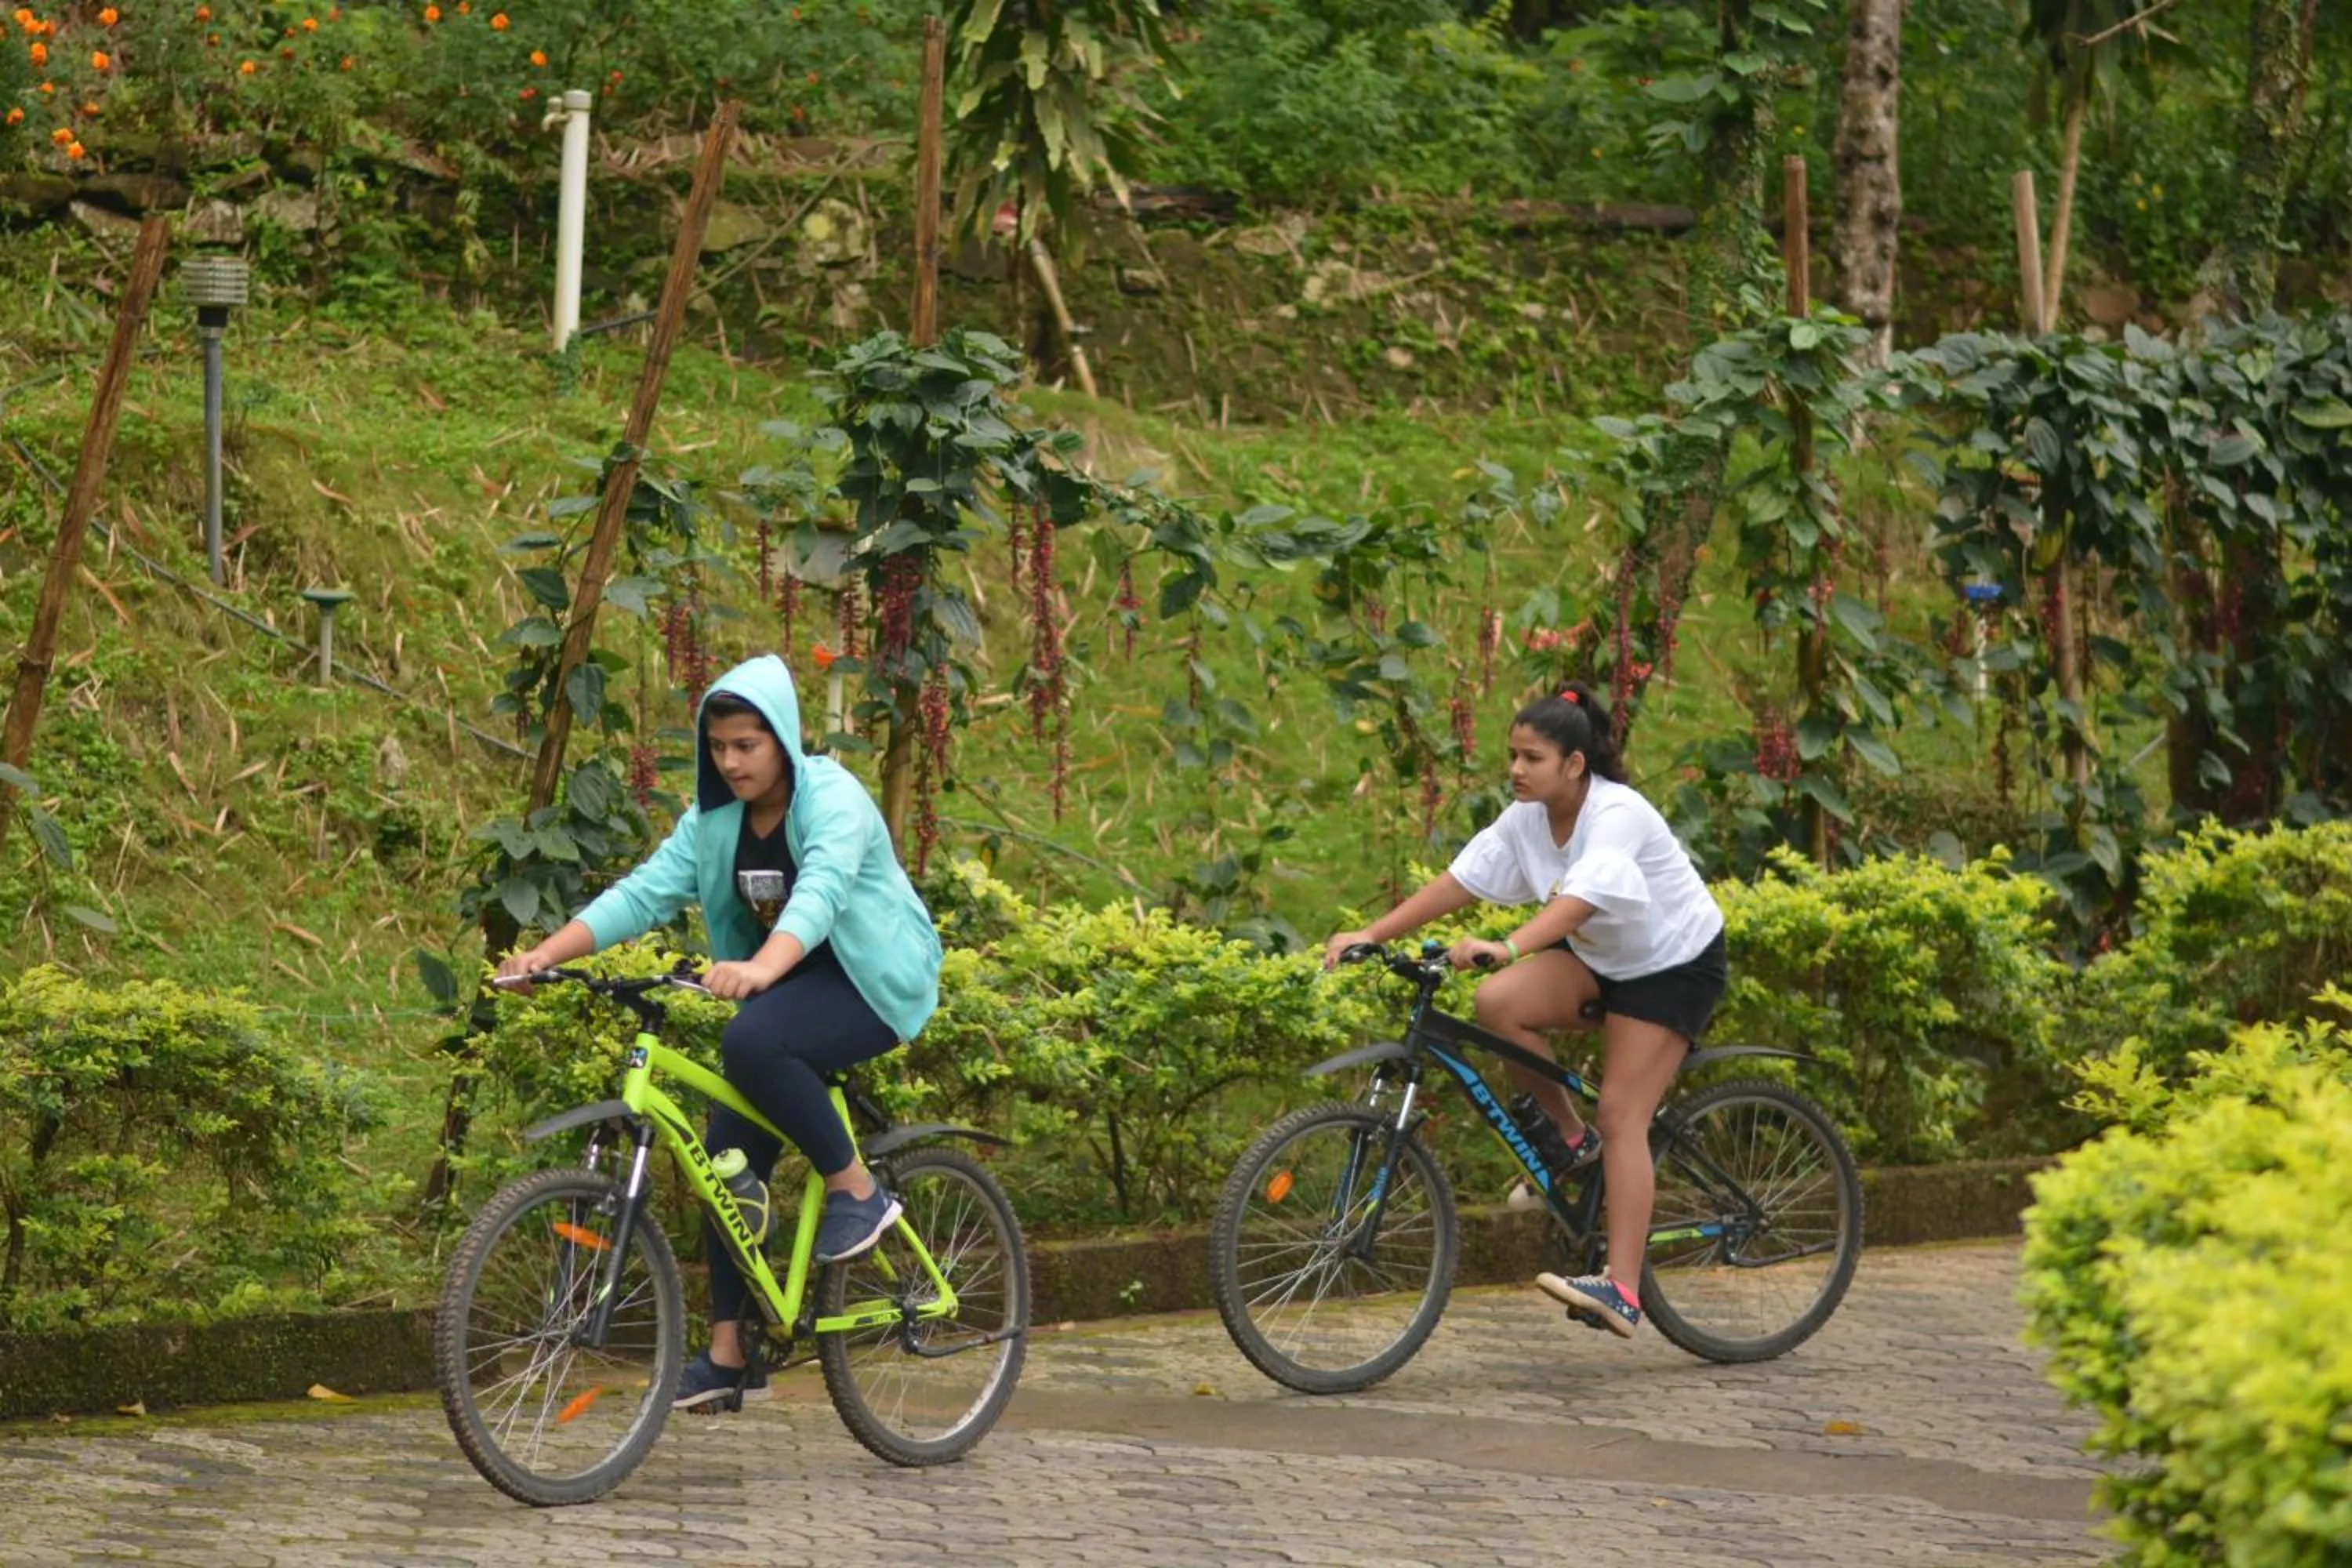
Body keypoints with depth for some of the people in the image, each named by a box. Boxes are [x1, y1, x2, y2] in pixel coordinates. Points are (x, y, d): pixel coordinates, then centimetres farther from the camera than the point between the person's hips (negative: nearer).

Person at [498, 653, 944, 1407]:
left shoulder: (832, 800, -19)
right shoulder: (715, 818, 0)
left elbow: (821, 892, -38)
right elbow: (645, 891, -9)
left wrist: (761, 969, -57)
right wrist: (547, 953, -24)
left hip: (872, 981, -7)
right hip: (785, 984, 7)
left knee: (752, 1042, -34)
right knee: (729, 1158, -3)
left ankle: (857, 1188, -17)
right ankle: (729, 1350, 3)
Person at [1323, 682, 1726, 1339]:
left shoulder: (1618, 816, -29)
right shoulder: (1526, 818, -7)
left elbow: (1580, 899, -46)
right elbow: (1459, 882, -10)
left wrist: (1506, 948, -61)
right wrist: (1370, 934, -20)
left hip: (1671, 965, -7)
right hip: (1596, 958, 7)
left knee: (1621, 1114, -16)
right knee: (1497, 1002, -21)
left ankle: (1622, 1291, -19)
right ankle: (1570, 1137, 0)